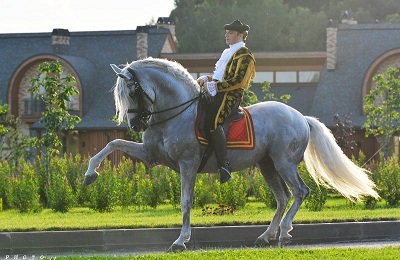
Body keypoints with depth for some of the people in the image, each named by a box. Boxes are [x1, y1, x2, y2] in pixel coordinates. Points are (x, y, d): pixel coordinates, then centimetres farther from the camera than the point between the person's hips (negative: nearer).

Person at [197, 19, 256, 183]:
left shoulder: (244, 55, -5)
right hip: (217, 94, 11)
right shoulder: (227, 53, 25)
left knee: (213, 122, -31)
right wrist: (206, 79, 11)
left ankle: (224, 167, -34)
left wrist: (213, 86, -18)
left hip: (231, 95, -11)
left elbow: (237, 81, -16)